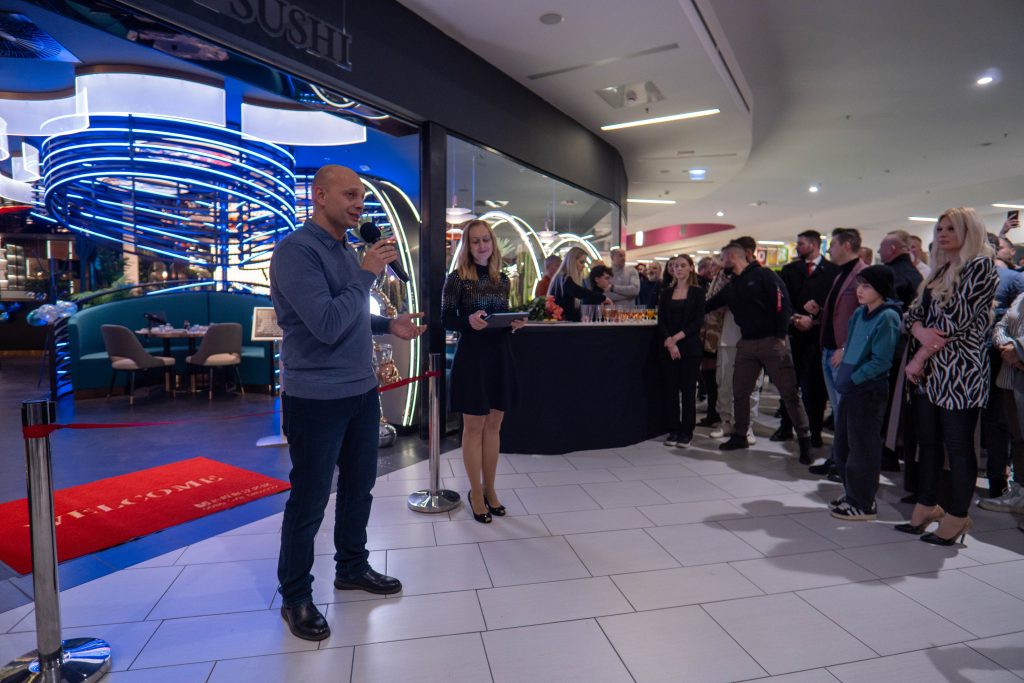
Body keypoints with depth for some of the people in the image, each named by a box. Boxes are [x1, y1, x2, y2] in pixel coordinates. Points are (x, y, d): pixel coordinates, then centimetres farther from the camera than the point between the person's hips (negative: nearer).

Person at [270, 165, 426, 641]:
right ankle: (295, 597, 26)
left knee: (359, 486, 19)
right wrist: (367, 273, -19)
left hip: (362, 392, 8)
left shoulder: (346, 250, 11)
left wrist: (389, 326, 6)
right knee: (309, 501, 6)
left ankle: (352, 568, 40)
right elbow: (327, 326, -26)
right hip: (317, 400, -8)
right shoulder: (297, 250, -17)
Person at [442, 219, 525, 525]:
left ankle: (489, 488, 25)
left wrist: (515, 324, -7)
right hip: (471, 356, -5)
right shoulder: (457, 278, -5)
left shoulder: (502, 279, 9)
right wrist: (469, 321, -26)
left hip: (500, 355, 5)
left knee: (493, 425, 11)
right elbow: (446, 319, -7)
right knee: (474, 426, 3)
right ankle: (476, 492, 17)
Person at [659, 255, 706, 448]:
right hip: (669, 347, 3)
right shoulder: (666, 292, 10)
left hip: (690, 347, -3)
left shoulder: (698, 292, 2)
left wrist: (676, 338, -13)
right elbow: (661, 321, 3)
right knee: (671, 388, 4)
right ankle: (674, 430, 13)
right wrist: (669, 342, -12)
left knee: (688, 389, 0)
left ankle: (686, 432, 8)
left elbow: (698, 322, -4)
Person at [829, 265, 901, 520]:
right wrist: (844, 353, 7)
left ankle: (864, 504, 14)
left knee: (862, 448, 2)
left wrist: (853, 379, -19)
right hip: (850, 389, 8)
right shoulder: (859, 314, 10)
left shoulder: (887, 317, -13)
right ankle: (852, 494, 29)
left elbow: (881, 361, -19)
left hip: (869, 391, -8)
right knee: (842, 446, 15)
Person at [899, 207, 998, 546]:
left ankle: (956, 518, 13)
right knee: (928, 442, 13)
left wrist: (920, 357, -12)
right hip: (930, 370, 8)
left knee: (958, 447, 1)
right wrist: (921, 330, -12)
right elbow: (914, 312, 11)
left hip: (960, 370, -8)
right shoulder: (939, 271, 17)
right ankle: (926, 508, 24)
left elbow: (957, 319, -15)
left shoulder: (979, 266, -7)